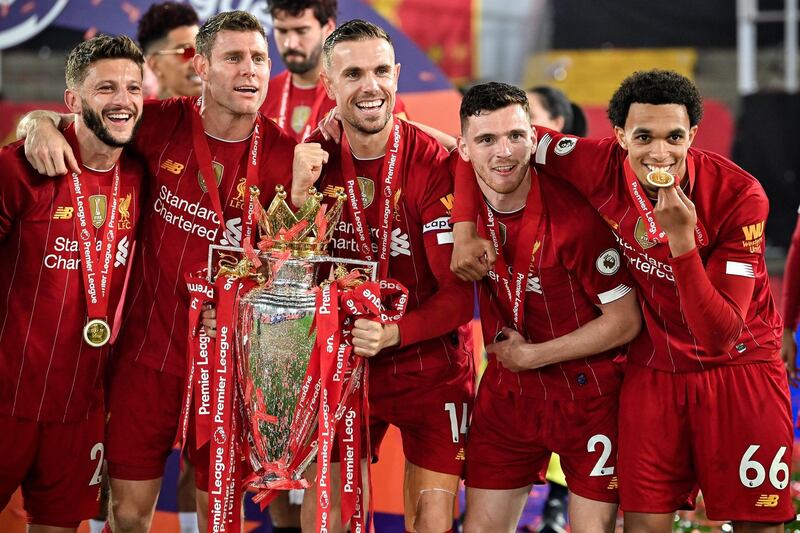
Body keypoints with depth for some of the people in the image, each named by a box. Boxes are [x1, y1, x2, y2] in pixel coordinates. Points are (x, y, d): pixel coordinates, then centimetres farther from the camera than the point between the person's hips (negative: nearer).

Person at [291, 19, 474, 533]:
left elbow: (459, 293, -15)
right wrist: (301, 192, -18)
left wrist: (392, 333, -31)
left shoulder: (433, 163, -16)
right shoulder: (315, 158, -5)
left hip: (429, 368, -3)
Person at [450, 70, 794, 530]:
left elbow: (720, 334, -27)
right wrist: (465, 231, -12)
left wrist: (682, 238, -37)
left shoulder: (740, 196, -23)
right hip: (653, 368, 2)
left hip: (738, 368, -2)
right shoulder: (601, 165, -17)